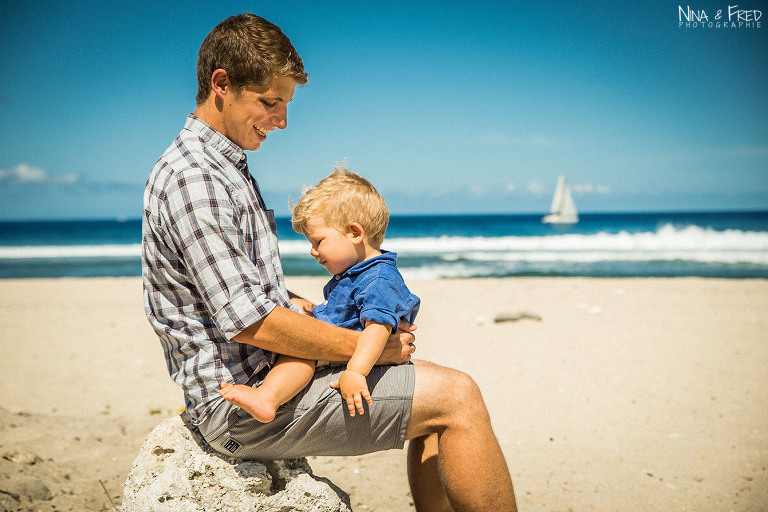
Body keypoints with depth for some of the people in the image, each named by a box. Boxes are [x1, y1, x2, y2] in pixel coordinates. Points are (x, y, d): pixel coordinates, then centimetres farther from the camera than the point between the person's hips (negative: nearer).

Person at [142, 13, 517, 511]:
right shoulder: (191, 177, -18)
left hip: (268, 374, 10)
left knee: (430, 387, 11)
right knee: (457, 396, -12)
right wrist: (369, 345, -14)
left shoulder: (229, 169, 17)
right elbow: (252, 322, -23)